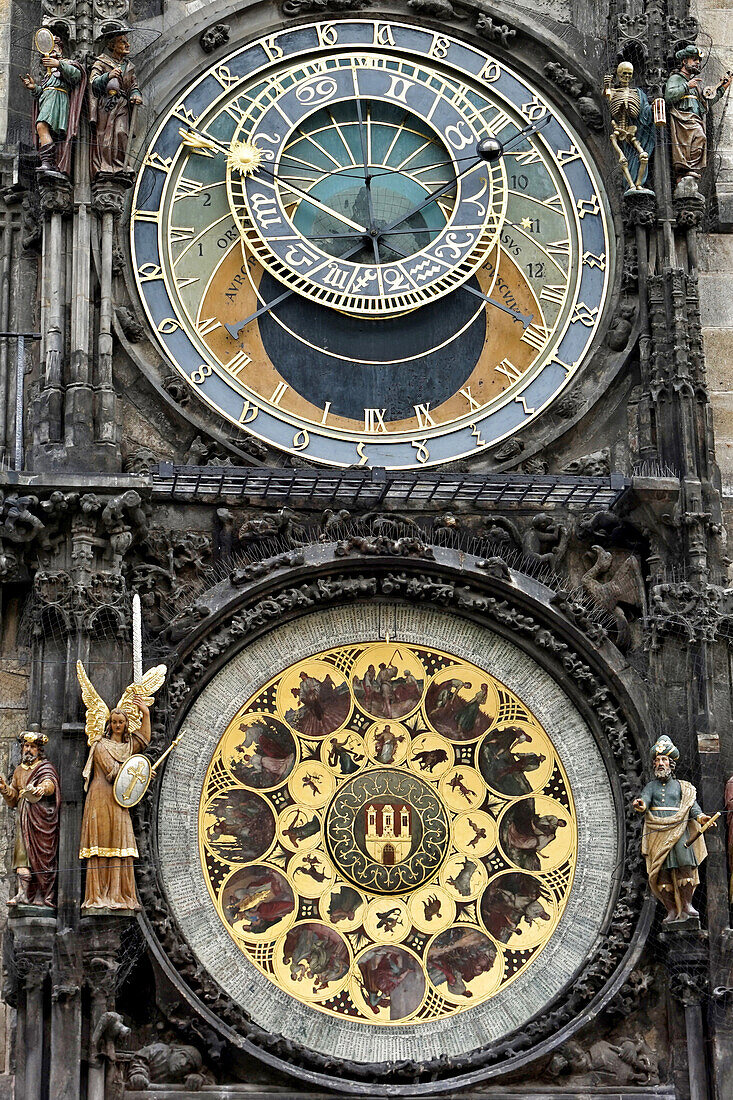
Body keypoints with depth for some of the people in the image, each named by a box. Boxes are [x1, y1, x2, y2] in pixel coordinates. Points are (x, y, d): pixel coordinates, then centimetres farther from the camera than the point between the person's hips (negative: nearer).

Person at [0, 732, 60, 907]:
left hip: (42, 818, -5)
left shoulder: (46, 767, 3)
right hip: (24, 818, 5)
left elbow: (50, 783, -20)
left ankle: (42, 895, -5)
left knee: (42, 854, -7)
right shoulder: (19, 771, 21)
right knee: (23, 854, -6)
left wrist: (42, 788, -44)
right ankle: (23, 894, -13)